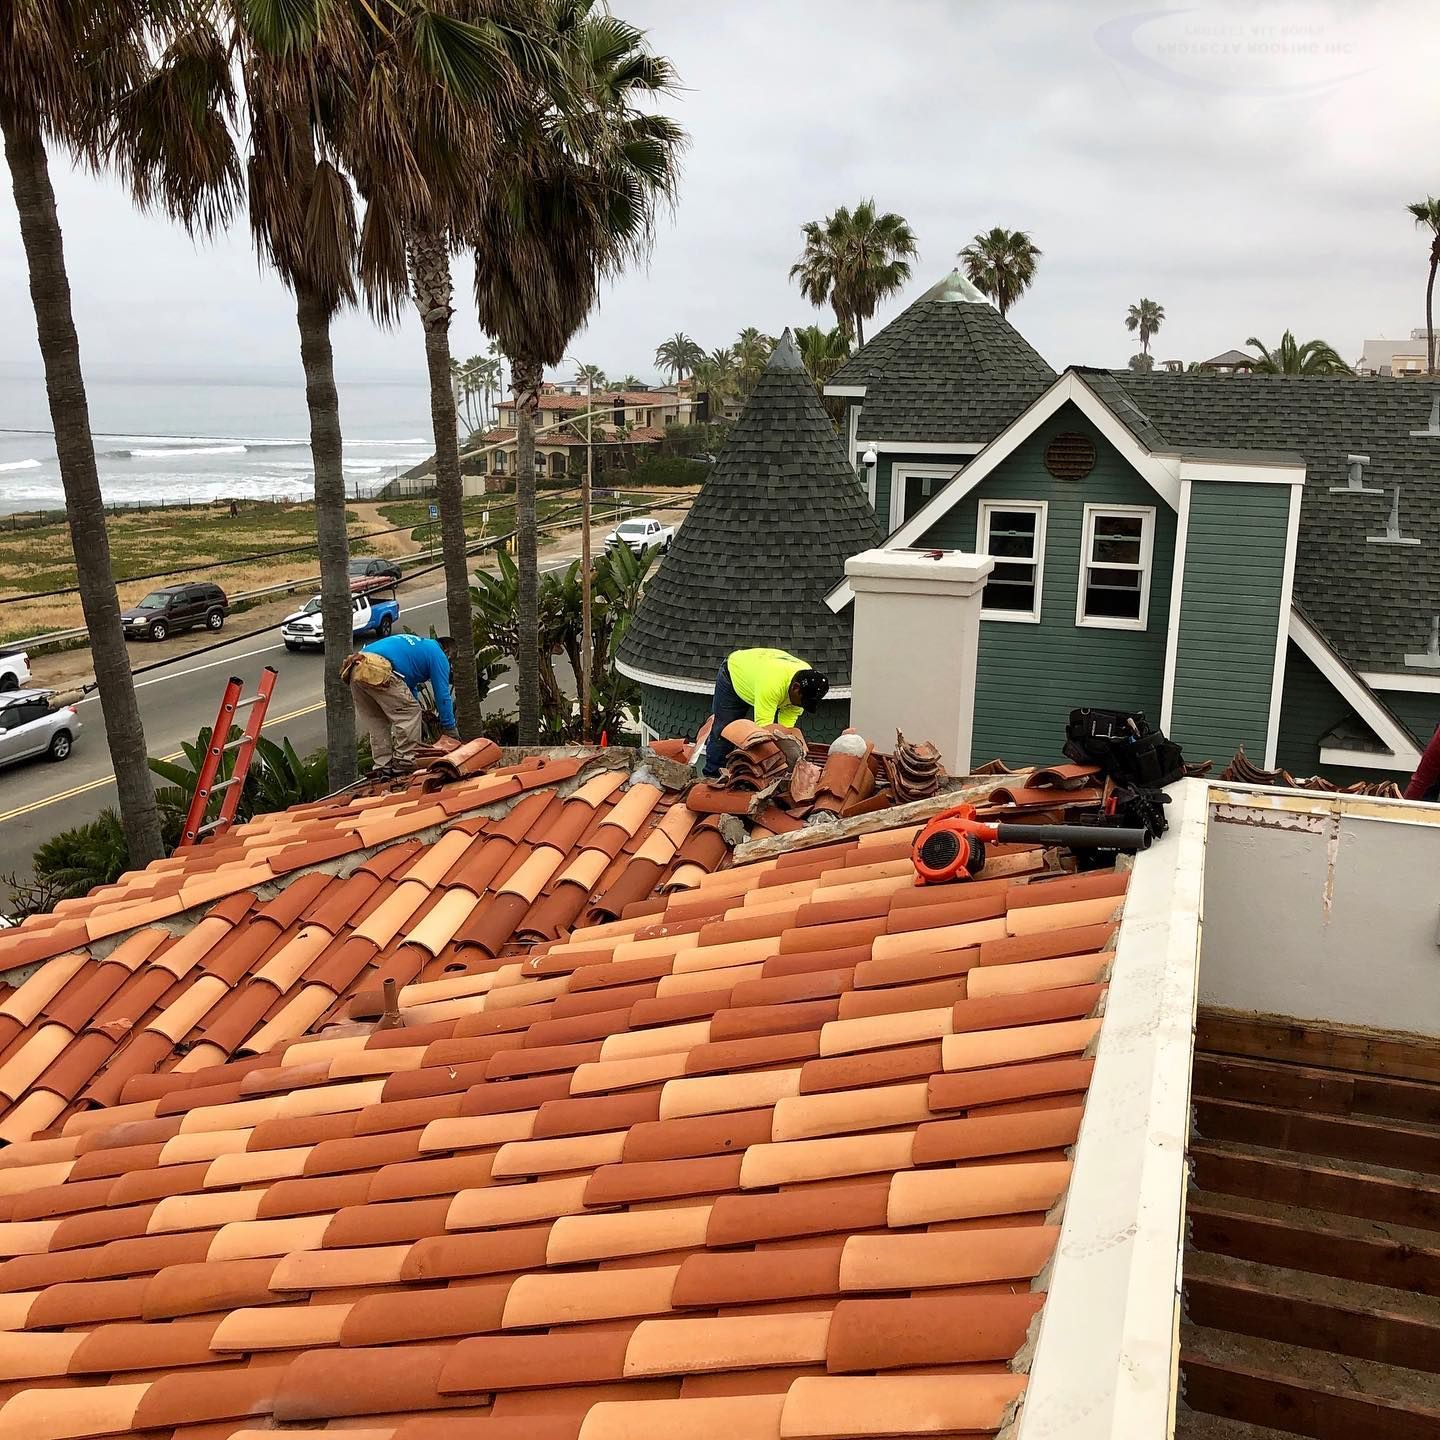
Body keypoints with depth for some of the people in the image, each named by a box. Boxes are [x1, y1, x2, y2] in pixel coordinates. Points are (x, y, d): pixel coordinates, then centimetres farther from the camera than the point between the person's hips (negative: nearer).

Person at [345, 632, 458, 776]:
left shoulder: (416, 643, 37)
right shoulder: (438, 655, 13)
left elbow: (409, 685, 44)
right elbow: (442, 695, 10)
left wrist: (419, 712, 48)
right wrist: (451, 730, 16)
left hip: (355, 671, 9)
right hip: (377, 672, -9)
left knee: (377, 722, 18)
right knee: (409, 713, 2)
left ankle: (383, 766, 15)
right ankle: (404, 763, 0)